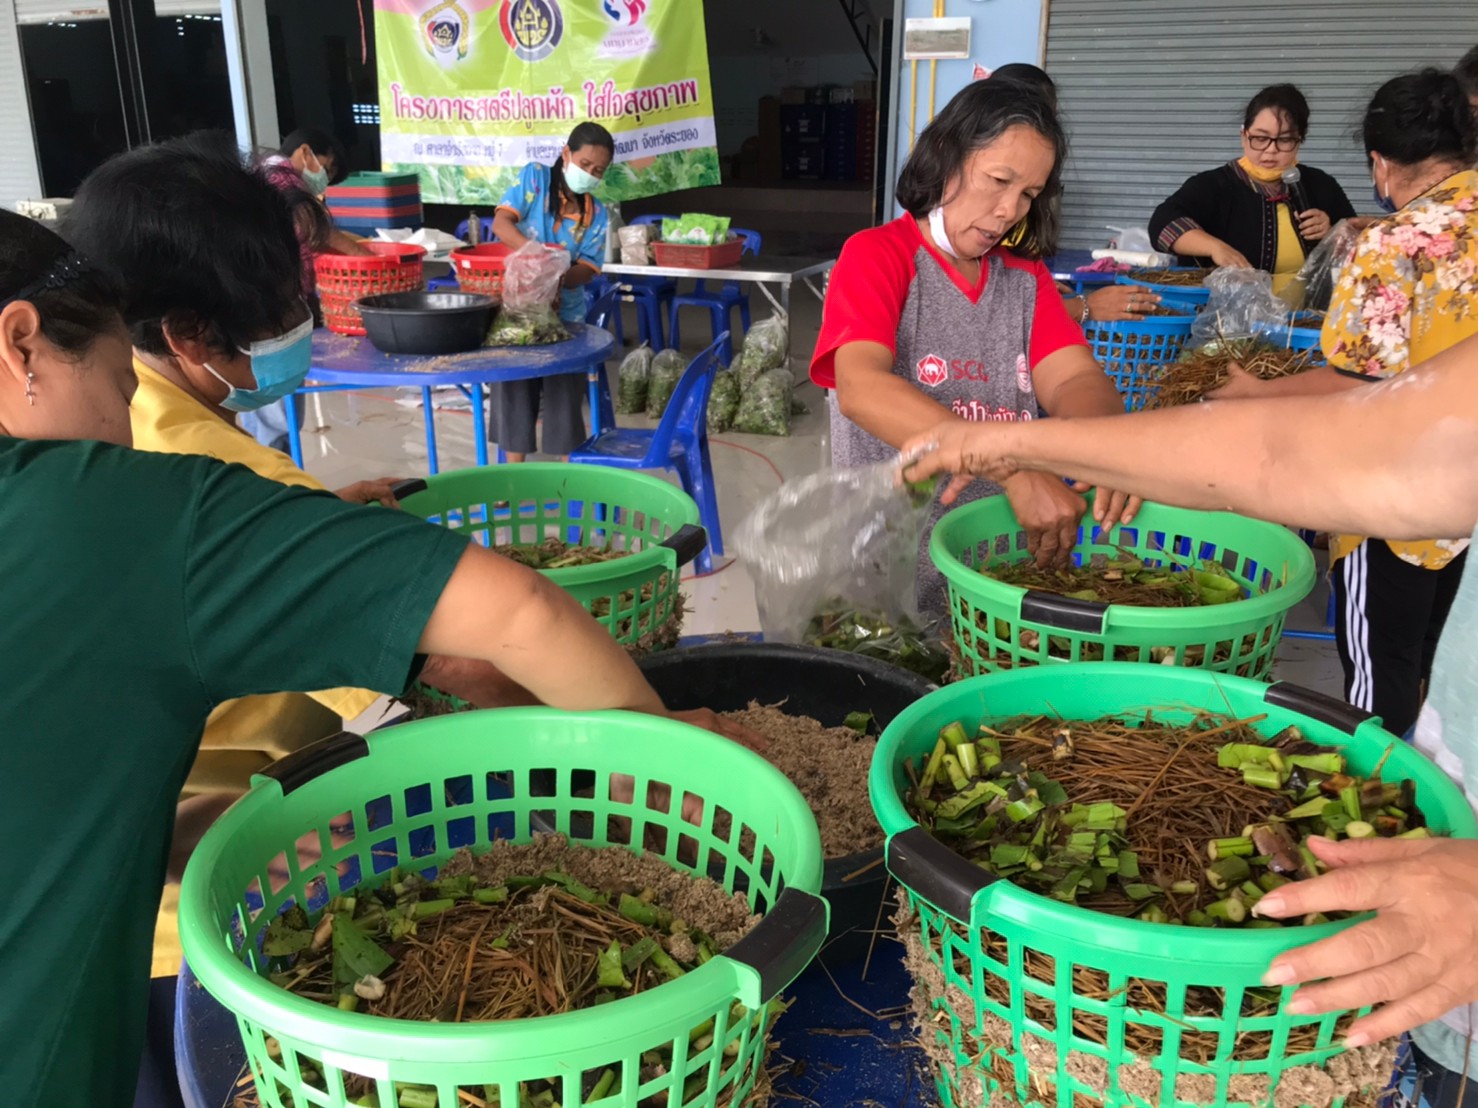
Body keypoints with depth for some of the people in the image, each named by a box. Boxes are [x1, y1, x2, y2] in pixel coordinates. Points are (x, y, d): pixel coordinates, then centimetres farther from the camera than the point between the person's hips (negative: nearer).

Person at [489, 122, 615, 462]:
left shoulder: (596, 213, 2)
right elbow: (501, 222, -15)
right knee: (515, 390, 6)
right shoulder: (535, 177, -4)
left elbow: (588, 268, -3)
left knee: (565, 394, 6)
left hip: (565, 313, 2)